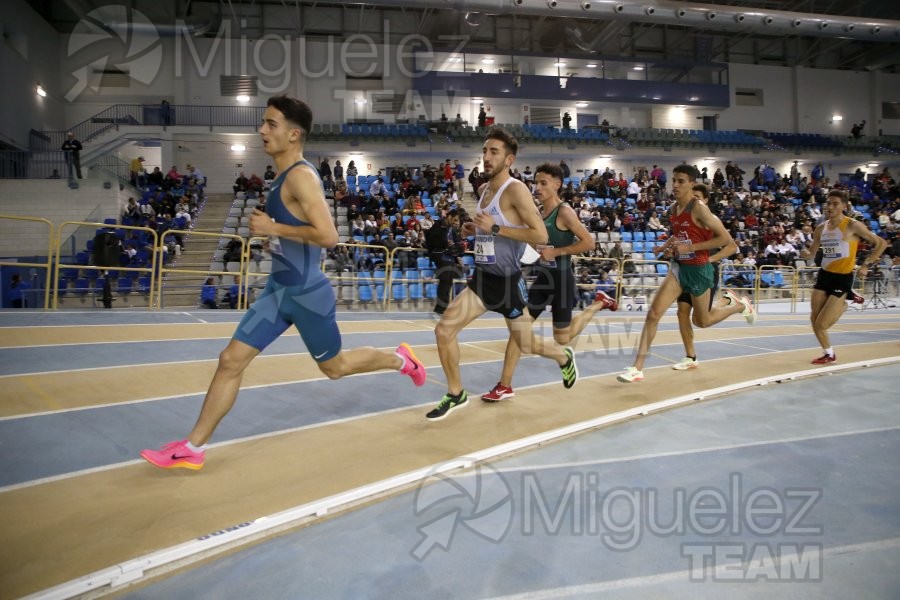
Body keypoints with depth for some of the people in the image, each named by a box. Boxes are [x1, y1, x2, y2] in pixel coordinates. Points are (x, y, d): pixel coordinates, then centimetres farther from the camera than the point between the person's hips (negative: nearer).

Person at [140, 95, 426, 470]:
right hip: (279, 289, 9)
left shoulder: (301, 176, -19)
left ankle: (400, 359, 35)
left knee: (334, 367, 11)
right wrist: (269, 230, 11)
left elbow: (328, 236, -29)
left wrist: (272, 228, -22)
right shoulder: (286, 176, 10)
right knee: (231, 360, 4)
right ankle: (193, 449, 14)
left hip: (306, 293, -8)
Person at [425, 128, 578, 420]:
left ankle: (564, 357, 44)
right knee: (443, 330, -6)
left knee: (526, 345, 10)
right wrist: (475, 229, 5)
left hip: (507, 280, -6)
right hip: (482, 278, 7)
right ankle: (456, 394, 13)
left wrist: (495, 228, -26)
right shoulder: (485, 189, 9)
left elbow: (540, 235, -24)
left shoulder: (515, 189, -16)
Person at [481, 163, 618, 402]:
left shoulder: (564, 212, -15)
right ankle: (505, 386, 3)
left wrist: (556, 252, -21)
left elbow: (588, 242, -19)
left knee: (562, 339, 9)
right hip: (543, 277, 7)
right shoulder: (539, 212, 7)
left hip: (561, 279, -7)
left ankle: (599, 303, 31)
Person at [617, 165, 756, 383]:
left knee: (702, 321, 14)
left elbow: (725, 237, -18)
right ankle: (637, 369, -7)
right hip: (678, 267, 6)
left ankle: (739, 304, 43)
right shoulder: (673, 209, 3)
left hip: (698, 269, -5)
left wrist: (690, 247, -23)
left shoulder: (698, 209, -17)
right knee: (653, 314, -9)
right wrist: (666, 246, 2)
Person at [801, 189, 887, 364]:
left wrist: (866, 264, -11)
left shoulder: (852, 225, -11)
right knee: (814, 320, 6)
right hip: (824, 275, 6)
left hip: (842, 278, -6)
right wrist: (804, 254, -9)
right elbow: (812, 252, 15)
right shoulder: (821, 228, 5)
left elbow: (881, 243, -6)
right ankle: (828, 353, 28)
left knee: (821, 324, -9)